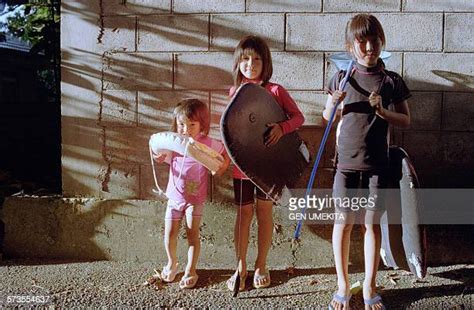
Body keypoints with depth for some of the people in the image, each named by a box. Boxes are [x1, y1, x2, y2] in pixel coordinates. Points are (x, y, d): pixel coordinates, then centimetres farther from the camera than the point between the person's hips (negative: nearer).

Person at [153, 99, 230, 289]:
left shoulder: (207, 143, -13)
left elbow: (226, 151, 2)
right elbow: (159, 158, 9)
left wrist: (222, 167, -14)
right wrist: (157, 154, -13)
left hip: (195, 199, -3)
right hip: (174, 197, 3)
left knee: (192, 235, 2)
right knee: (169, 234, 6)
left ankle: (190, 271, 19)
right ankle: (172, 263, 34)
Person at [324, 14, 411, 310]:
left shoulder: (392, 81, 1)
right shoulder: (343, 77, 2)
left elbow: (406, 120, 5)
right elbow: (327, 117, 10)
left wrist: (383, 111, -13)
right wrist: (334, 103, -12)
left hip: (377, 163, 0)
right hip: (347, 162, 0)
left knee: (372, 223, 8)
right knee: (344, 221, 6)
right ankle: (343, 286, 22)